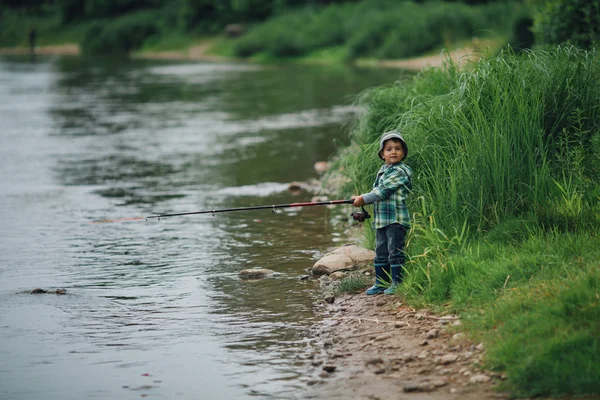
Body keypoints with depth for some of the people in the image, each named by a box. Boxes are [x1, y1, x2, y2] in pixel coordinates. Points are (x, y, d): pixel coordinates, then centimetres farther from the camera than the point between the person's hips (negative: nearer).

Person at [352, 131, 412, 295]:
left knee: (395, 251, -6)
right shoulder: (382, 171, 17)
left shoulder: (401, 171, -12)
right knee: (381, 252, 13)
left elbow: (383, 191, -15)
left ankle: (396, 283, 0)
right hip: (381, 220, 9)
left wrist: (364, 199, -7)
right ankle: (381, 283, 20)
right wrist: (362, 199, 7)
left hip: (396, 219, -9)